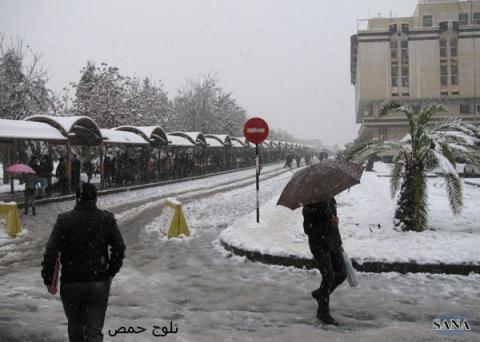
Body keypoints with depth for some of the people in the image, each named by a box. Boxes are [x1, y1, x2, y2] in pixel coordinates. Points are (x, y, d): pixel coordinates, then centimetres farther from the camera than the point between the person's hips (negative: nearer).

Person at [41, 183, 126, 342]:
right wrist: (111, 272, 12)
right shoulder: (107, 219, -3)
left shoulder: (64, 220, -7)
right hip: (99, 284, 0)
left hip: (70, 284, 0)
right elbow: (119, 248, 0)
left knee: (75, 326, 21)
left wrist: (48, 279, -1)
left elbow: (51, 252, -11)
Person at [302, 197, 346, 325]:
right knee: (329, 277, -9)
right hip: (320, 246, -8)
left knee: (341, 274, 8)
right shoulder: (310, 205, -16)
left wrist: (338, 242, 21)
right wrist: (329, 224, -22)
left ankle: (320, 294, 32)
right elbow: (308, 229, -18)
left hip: (333, 243, 8)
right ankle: (323, 311, 7)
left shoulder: (330, 199, 8)